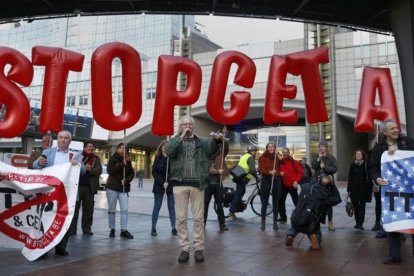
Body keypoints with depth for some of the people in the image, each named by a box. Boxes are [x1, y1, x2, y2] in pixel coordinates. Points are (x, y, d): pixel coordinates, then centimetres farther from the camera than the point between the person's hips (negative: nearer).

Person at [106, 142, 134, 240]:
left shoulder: (127, 161, 10)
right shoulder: (113, 158, 0)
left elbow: (131, 174, 9)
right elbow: (109, 170, -16)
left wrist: (126, 180, -11)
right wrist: (122, 164, -19)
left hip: (123, 188, 3)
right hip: (112, 187, -2)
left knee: (124, 209, -6)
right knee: (111, 210, 4)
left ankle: (123, 230, -4)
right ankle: (112, 229, 15)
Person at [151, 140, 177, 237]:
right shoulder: (157, 158, 3)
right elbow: (154, 172, -2)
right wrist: (162, 182, -12)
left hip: (171, 185, 0)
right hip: (159, 185, 0)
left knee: (171, 207, 3)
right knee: (157, 207, 3)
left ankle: (173, 228, 7)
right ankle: (153, 228, 8)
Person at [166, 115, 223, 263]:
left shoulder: (201, 141, 12)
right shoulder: (174, 140, 10)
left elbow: (211, 149, -6)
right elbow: (169, 151, -10)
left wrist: (216, 140, -26)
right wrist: (181, 137, -15)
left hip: (197, 184, 1)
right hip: (180, 184, 0)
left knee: (199, 218, 3)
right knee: (181, 218, 2)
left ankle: (199, 248, 11)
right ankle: (184, 249, 11)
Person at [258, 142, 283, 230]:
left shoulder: (278, 157, 10)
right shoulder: (262, 157, 2)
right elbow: (261, 170, -9)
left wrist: (278, 155, -11)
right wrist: (269, 172, -26)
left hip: (276, 181, 2)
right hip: (266, 180, -2)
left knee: (276, 203, 5)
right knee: (264, 203, 0)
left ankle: (275, 222, 14)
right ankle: (263, 222, 8)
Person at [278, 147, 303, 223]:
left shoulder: (294, 162, -4)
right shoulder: (280, 162, 7)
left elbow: (300, 172, -5)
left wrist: (296, 181, -14)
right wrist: (279, 173, -6)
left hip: (292, 185, -4)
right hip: (283, 185, 4)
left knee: (296, 201, 0)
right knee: (280, 201, 5)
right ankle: (283, 217, 15)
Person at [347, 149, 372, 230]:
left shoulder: (366, 165, -2)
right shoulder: (353, 165, 6)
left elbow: (369, 178, -2)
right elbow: (350, 178, 6)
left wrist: (369, 189, -7)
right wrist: (349, 189, 3)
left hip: (363, 189, -3)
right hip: (354, 189, 3)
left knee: (362, 206, -2)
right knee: (355, 206, 9)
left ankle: (360, 224, -1)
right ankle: (357, 222, 21)